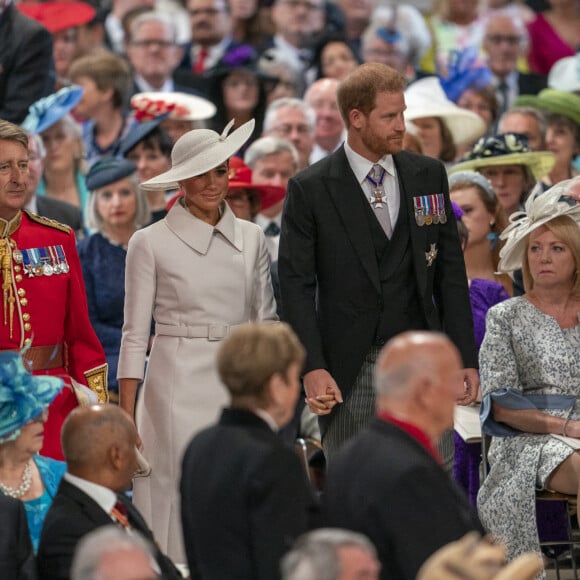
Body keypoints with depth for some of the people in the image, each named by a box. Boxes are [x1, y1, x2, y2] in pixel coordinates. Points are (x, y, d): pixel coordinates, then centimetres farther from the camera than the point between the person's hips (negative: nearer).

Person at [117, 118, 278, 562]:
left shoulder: (250, 238, 8)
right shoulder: (151, 243, -1)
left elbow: (267, 322, 12)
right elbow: (135, 336, -1)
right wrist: (125, 417, -7)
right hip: (178, 387, -3)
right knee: (181, 502, -5)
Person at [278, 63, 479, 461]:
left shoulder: (429, 176, 8)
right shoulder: (310, 189, -3)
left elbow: (451, 271, 10)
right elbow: (296, 286, -5)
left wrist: (465, 357, 5)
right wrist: (312, 368, -15)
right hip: (350, 370, -3)